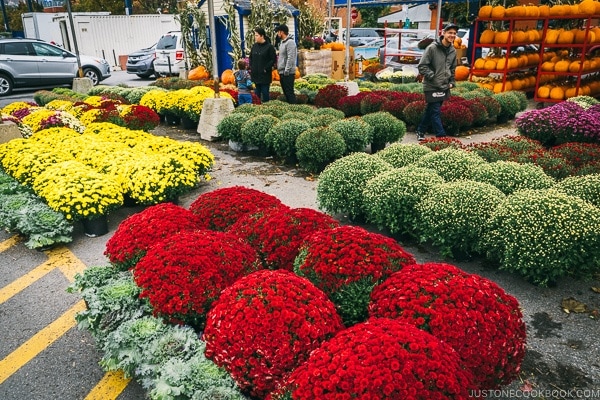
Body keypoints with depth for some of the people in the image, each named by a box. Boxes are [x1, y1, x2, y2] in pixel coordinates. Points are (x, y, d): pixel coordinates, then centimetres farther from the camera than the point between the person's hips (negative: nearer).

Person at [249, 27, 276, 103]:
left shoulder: (269, 46, -8)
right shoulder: (254, 46, 9)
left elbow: (273, 59, -10)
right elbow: (251, 58, 18)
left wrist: (266, 69, -14)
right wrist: (251, 67, 6)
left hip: (265, 75, -6)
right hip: (255, 74, 6)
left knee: (265, 92, 0)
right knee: (256, 93, 12)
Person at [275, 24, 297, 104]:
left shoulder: (290, 42, -13)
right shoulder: (282, 42, 17)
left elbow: (290, 58, -20)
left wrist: (286, 71, -21)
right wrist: (279, 69, 14)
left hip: (288, 73, -9)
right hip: (282, 73, 10)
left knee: (289, 92, -8)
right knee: (285, 92, 14)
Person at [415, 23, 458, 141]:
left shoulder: (453, 51, 9)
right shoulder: (432, 48, -12)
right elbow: (422, 66, -13)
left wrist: (452, 82, 11)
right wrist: (433, 77, -18)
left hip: (444, 87, 7)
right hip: (432, 87, -7)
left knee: (431, 111, 14)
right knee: (436, 112, -7)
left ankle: (420, 131, 27)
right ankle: (441, 136, -4)